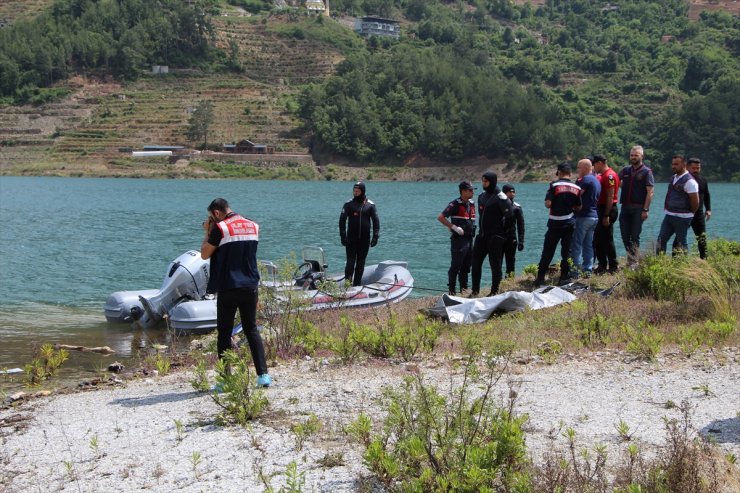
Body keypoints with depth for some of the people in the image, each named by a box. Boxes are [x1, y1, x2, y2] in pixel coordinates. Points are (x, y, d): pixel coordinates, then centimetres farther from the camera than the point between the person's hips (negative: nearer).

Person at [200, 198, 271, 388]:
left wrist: (208, 232, 7)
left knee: (224, 333, 3)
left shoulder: (220, 228, -10)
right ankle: (263, 374, 5)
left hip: (228, 288, -5)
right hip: (250, 286, 5)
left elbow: (205, 254, -4)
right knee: (252, 329, 12)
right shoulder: (253, 226, 8)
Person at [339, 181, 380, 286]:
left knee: (361, 263, 7)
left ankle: (357, 284, 15)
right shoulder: (348, 204, -1)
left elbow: (376, 221, 5)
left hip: (365, 239, 2)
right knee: (350, 261, -6)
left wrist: (375, 237, -2)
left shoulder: (370, 205, 2)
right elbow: (342, 220, -1)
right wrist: (343, 236, -9)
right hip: (351, 238, -2)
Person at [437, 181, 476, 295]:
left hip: (469, 239, 7)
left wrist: (472, 231, 15)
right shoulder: (455, 204, -10)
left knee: (466, 266, 12)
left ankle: (464, 288, 20)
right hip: (458, 239, -7)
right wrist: (454, 227, -18)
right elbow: (440, 217, -14)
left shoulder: (472, 204, 13)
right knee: (455, 266, -5)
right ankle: (452, 290, -1)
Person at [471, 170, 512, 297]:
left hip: (495, 236, -8)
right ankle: (475, 290, 13)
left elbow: (508, 214, -14)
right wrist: (481, 229, 16)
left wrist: (502, 229, -8)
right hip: (482, 234, 8)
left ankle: (494, 291, 7)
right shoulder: (482, 196, 12)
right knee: (476, 260, 6)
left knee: (495, 263, -1)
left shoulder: (499, 197, -12)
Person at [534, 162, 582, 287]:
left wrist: (555, 205, 5)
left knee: (547, 251, 4)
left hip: (555, 223, -3)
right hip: (569, 223, 3)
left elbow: (548, 204, -17)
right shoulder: (576, 188, 2)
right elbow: (578, 207, 7)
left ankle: (540, 278, 3)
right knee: (566, 250, 10)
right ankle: (564, 277, 10)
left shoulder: (554, 185, -10)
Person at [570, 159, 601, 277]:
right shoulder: (597, 180, 17)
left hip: (584, 216, -9)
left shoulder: (586, 179, -12)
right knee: (588, 245, 11)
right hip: (594, 216, 9)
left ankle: (576, 270, -9)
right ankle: (588, 270, 12)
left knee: (576, 245, -6)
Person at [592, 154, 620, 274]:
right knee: (598, 239, 13)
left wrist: (606, 215, -23)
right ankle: (602, 266, 19)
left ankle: (613, 267, 2)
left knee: (607, 239, -5)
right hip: (602, 210, 10)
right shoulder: (603, 175, 16)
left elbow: (610, 196, -21)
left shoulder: (609, 175, -15)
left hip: (608, 210, -10)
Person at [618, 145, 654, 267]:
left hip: (638, 208, -5)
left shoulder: (646, 172, -2)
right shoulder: (626, 171, 13)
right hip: (625, 207, 5)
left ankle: (633, 263, -5)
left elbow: (650, 192, -8)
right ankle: (636, 257, 19)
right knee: (625, 236, 6)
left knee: (635, 237, -6)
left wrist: (645, 210, -15)